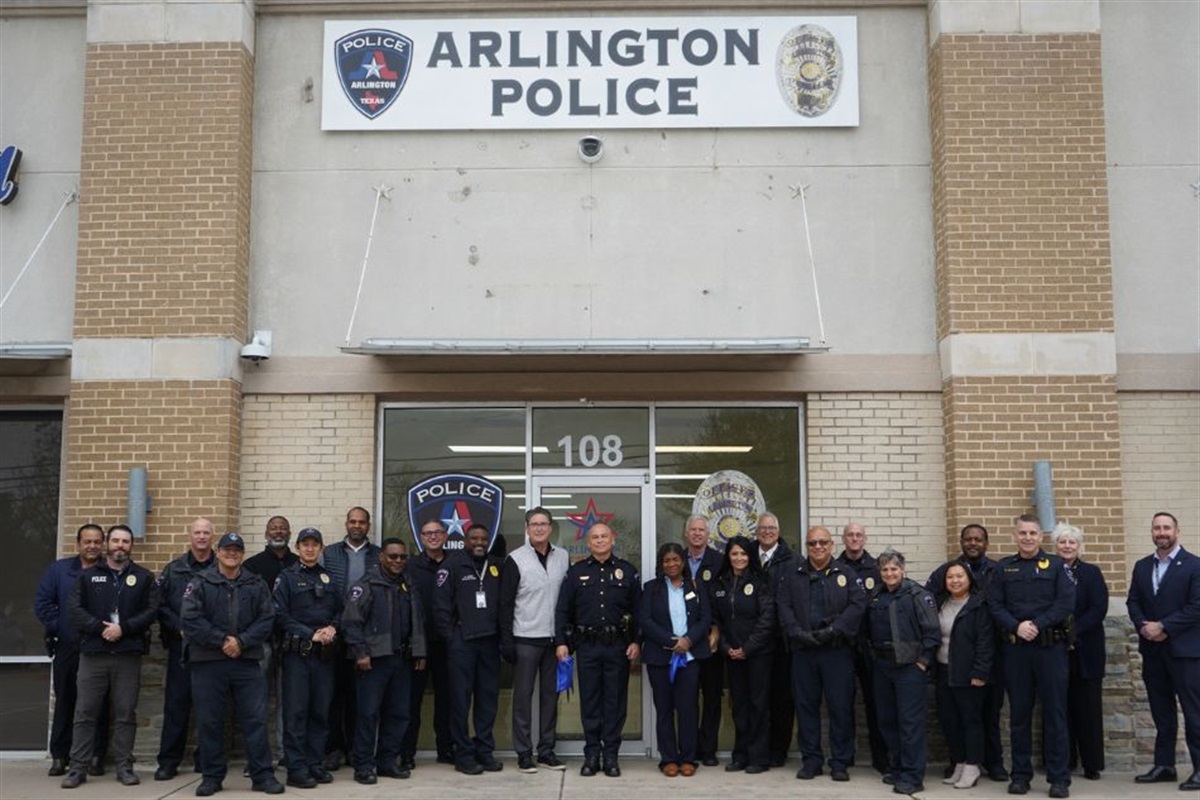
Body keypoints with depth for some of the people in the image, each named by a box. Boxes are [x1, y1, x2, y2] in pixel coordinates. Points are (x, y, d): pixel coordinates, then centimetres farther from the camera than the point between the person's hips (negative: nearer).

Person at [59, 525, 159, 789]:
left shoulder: (144, 577, 7)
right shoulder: (88, 576, 9)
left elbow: (152, 611, -2)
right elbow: (74, 610, -1)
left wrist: (123, 628, -14)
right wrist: (100, 627, -14)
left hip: (128, 655, 0)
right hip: (93, 653, 1)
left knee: (126, 714, 3)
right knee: (85, 713, 2)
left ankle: (124, 766, 10)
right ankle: (78, 767, 9)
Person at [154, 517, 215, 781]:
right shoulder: (173, 570, 8)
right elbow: (160, 605, 2)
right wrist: (181, 627, -9)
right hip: (181, 646, 1)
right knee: (176, 704, 2)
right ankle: (169, 761, 8)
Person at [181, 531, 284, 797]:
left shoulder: (256, 585, 9)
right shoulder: (200, 583, 2)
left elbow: (266, 619, 2)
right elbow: (190, 619, -9)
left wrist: (242, 642, -13)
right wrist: (221, 640, -15)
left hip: (247, 662, 1)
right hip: (208, 662, -1)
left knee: (256, 719, 0)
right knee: (209, 722, 5)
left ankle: (263, 775, 6)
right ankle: (212, 776, 17)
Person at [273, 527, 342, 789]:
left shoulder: (328, 578, 14)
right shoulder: (287, 578, 1)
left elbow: (340, 609, 14)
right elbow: (280, 615, -8)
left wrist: (332, 627, -7)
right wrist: (310, 634, -14)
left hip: (325, 653, 4)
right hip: (296, 652, -4)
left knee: (321, 711, 7)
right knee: (296, 711, -3)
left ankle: (316, 764, 15)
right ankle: (296, 768, 1)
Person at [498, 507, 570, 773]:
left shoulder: (563, 557, 7)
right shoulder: (516, 560, -5)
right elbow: (506, 603, -5)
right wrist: (506, 641, -9)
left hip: (554, 638, 4)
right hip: (525, 639, -4)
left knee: (551, 694, 8)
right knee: (523, 696, 1)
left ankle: (546, 751, 16)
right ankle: (524, 753, 8)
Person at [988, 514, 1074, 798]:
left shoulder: (1056, 565, 5)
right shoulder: (1004, 568, 10)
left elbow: (1067, 602, -5)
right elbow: (995, 606, 4)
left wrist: (1037, 624, -14)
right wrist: (1016, 627, -13)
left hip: (1051, 646, -2)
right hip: (1015, 647, 2)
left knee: (1055, 711, 0)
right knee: (1019, 713, 7)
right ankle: (1021, 775, 15)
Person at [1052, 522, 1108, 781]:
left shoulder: (1091, 573, 4)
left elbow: (1098, 609, -5)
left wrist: (1073, 632, -15)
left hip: (1085, 650, 0)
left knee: (1088, 707, 2)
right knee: (1061, 707, 2)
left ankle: (1092, 764, 9)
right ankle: (1063, 762, 9)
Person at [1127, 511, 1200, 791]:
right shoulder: (1141, 567, 13)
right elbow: (1133, 602, 10)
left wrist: (1163, 627, -16)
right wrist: (1143, 626, -9)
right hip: (1152, 649, 6)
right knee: (1161, 711, 11)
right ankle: (1164, 765, 17)